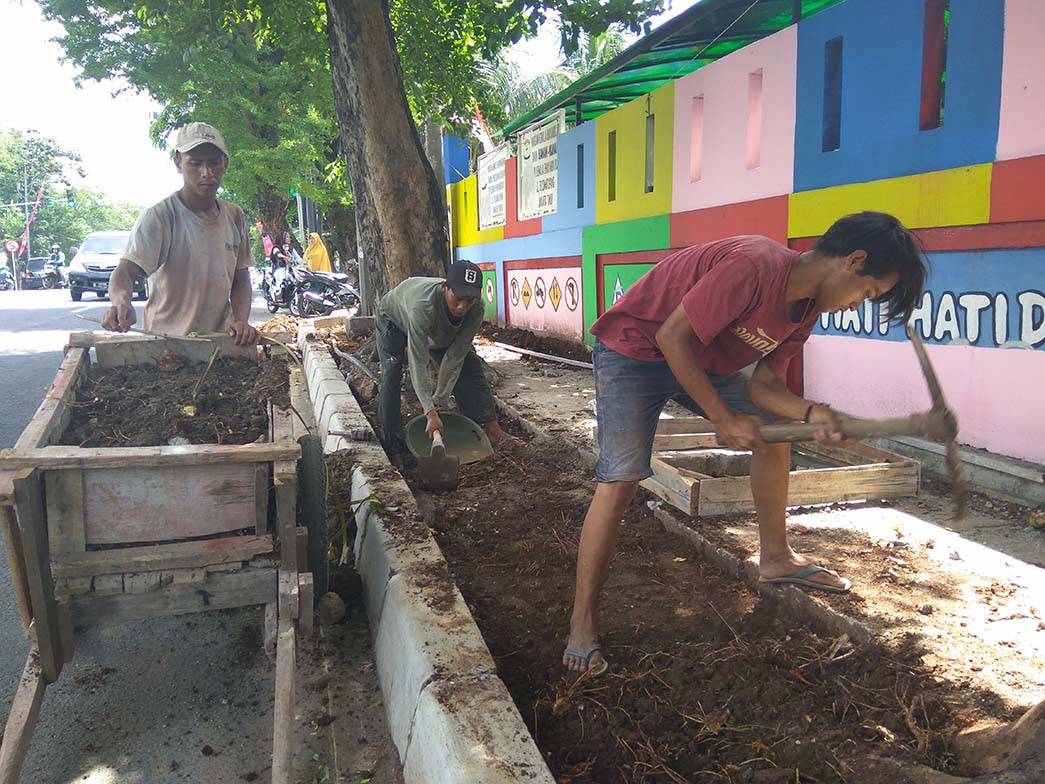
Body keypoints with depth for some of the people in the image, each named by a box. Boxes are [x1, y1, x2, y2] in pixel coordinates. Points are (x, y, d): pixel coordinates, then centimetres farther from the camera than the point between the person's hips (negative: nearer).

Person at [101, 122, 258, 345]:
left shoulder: (234, 216, 10)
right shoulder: (159, 217, -6)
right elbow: (124, 272, -16)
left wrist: (240, 320, -4)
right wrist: (121, 302, -38)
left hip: (222, 344, 4)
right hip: (166, 344, -4)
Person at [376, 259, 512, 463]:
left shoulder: (476, 309, -34)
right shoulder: (423, 307, -48)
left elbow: (454, 357, -27)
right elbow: (419, 363, -46)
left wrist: (440, 402, -26)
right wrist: (430, 412, -49)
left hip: (440, 328, 5)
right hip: (395, 318, -4)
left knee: (469, 365, -4)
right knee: (391, 376, -19)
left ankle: (489, 424, 3)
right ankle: (392, 447, -12)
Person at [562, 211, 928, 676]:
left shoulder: (805, 310, -1)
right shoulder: (755, 266, -31)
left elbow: (764, 384, -1)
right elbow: (672, 337, -30)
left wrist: (810, 412, -21)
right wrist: (722, 418, -24)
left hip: (703, 359, 9)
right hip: (634, 348, -9)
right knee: (619, 482, -16)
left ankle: (775, 558, 27)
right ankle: (582, 622, -5)